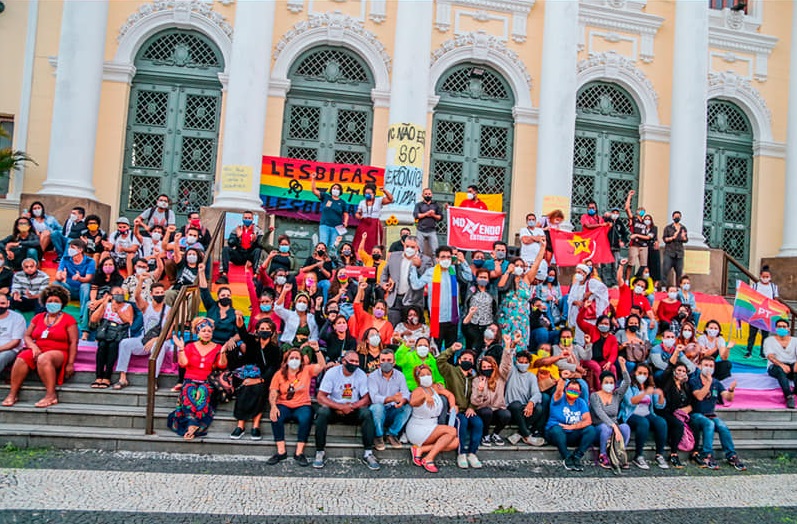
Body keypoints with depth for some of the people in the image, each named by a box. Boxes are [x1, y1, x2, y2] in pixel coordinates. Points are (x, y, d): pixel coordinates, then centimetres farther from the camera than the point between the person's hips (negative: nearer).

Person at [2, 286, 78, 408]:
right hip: (38, 350, 4)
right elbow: (27, 336, 16)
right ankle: (13, 394, -25)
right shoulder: (38, 318, 18)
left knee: (43, 359, -37)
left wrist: (70, 364, -9)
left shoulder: (68, 319, 4)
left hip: (58, 353, -4)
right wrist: (33, 346, -7)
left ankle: (51, 395, -38)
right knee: (21, 358, -28)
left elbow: (73, 343, -1)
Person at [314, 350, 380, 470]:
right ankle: (320, 452, -21)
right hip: (334, 409, -1)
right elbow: (321, 397, -13)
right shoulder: (332, 372, -9)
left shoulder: (361, 374, -3)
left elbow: (366, 399, -4)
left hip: (353, 410, 1)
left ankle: (368, 453, -22)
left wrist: (351, 407, -21)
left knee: (367, 413, -27)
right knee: (322, 412, -32)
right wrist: (341, 407, -24)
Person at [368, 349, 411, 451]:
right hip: (378, 411, -3)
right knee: (378, 407, -36)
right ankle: (378, 436, -11)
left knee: (408, 407, -23)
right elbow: (374, 397, -25)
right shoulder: (373, 376, -10)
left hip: (393, 412, 3)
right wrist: (391, 398, -42)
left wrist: (402, 400, -36)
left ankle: (392, 434, -6)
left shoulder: (399, 375, 2)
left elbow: (406, 393, -10)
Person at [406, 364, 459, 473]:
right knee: (452, 431, -22)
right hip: (417, 429, -7)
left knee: (455, 442, -13)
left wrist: (453, 407, -2)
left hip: (431, 429, 7)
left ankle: (421, 449, -11)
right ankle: (428, 459, -21)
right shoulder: (418, 391, -16)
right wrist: (425, 396, -55)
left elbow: (449, 395, 17)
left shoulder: (435, 387, 5)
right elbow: (412, 402, -38)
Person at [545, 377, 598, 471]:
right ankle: (567, 458, -20)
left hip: (572, 436, 3)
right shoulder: (560, 398, 0)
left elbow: (588, 420, -5)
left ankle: (577, 457, -19)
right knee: (557, 429, -37)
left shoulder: (581, 402, 9)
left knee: (592, 430, -20)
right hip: (556, 433, -3)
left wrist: (572, 426, -17)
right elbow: (559, 390, -24)